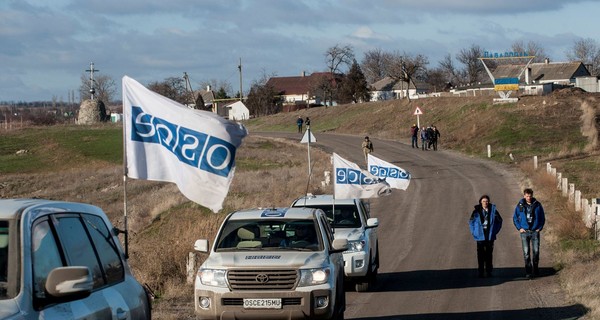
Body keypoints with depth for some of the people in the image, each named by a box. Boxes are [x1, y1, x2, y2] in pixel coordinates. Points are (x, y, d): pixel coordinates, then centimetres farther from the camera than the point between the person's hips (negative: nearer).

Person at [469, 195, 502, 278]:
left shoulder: (493, 210, 2)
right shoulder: (477, 211, 1)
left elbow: (499, 221, 13)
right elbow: (471, 222, 11)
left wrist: (495, 231, 6)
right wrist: (474, 232, 3)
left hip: (490, 236, 1)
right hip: (480, 236, -1)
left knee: (489, 254, 4)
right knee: (481, 255, -2)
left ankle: (489, 271, 10)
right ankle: (481, 272, 1)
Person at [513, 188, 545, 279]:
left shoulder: (537, 205, 1)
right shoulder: (520, 205, 0)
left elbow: (542, 217, 11)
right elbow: (515, 218, 10)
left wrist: (540, 228, 1)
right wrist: (519, 228, 0)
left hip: (535, 231, 0)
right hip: (524, 232, 0)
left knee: (536, 251, -1)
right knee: (526, 252, -2)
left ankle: (535, 269, 18)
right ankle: (528, 272, 1)